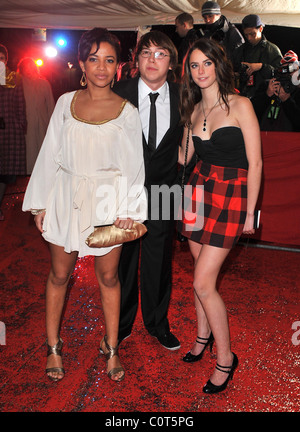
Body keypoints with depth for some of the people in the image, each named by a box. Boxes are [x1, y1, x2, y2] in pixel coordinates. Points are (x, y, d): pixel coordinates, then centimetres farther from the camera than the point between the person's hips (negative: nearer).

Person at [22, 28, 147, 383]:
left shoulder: (127, 111, -1)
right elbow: (50, 154, 6)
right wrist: (40, 203, 4)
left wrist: (129, 209, -9)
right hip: (66, 197, 2)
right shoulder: (66, 102, 4)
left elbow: (133, 164, 0)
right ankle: (53, 346, 28)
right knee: (59, 274, 10)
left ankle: (111, 347, 25)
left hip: (108, 199, -1)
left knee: (108, 277, 8)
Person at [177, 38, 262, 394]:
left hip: (231, 194, -5)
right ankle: (204, 334, 35)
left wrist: (249, 213, -8)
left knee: (203, 282, -8)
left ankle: (225, 357, 10)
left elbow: (255, 163, -8)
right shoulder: (193, 110, 11)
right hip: (198, 191, 6)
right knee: (202, 273, 13)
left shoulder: (239, 105, -7)